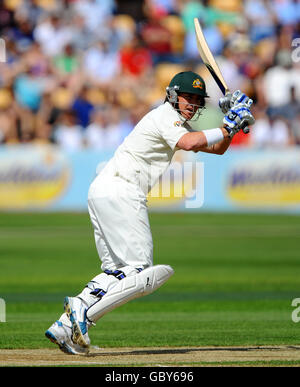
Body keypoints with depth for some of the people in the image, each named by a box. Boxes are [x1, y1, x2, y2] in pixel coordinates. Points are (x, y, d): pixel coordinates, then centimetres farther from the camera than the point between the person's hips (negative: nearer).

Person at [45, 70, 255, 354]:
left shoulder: (178, 122, 26)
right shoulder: (166, 115, -5)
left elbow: (217, 148, 27)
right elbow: (188, 143, -25)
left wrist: (233, 120, 11)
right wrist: (227, 129, -16)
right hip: (120, 192, -10)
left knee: (116, 272, 15)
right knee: (142, 274, -10)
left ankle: (65, 326, 2)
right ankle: (84, 312, -21)